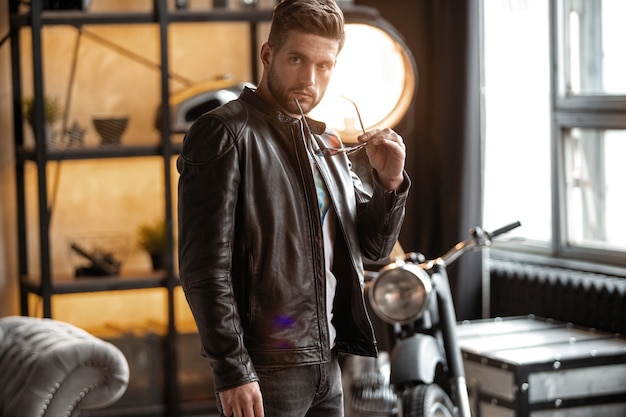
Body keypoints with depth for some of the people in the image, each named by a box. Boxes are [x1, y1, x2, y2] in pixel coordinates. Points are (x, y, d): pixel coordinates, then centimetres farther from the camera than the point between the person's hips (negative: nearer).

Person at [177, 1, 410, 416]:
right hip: (265, 373, -7)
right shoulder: (224, 133, -9)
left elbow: (374, 245, 18)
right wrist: (232, 371, -18)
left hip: (325, 364, 7)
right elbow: (205, 266, -14)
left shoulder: (326, 144, 14)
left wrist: (389, 181, 0)